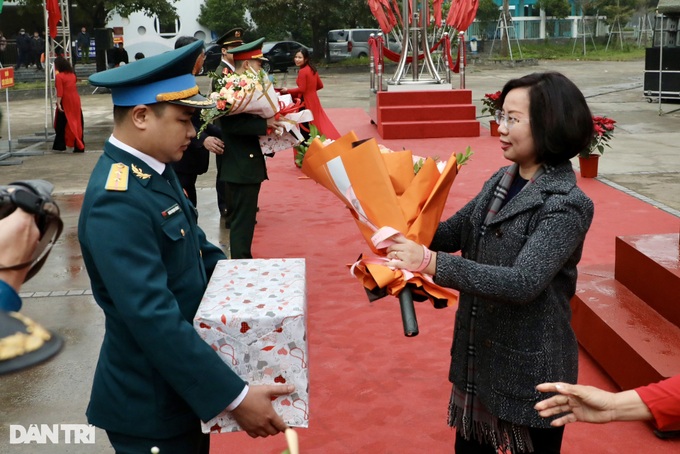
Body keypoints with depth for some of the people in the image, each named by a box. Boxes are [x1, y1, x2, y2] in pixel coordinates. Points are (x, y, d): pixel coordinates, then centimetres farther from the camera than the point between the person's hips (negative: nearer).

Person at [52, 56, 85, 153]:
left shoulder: (59, 76, -8)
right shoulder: (72, 74, 11)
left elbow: (60, 92, -15)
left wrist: (58, 103, -16)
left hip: (66, 102, -6)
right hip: (76, 100, 6)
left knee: (61, 124, 5)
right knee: (77, 123, 6)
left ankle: (60, 145, 10)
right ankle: (79, 146, 5)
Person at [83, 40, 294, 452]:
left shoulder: (154, 168, 2)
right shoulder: (118, 202, -28)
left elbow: (193, 245, 16)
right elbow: (154, 318, -32)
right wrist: (235, 397, -30)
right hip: (150, 402, -9)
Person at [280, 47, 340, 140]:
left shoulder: (302, 71, -17)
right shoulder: (312, 69, 8)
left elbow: (301, 89, -20)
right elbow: (320, 85, 12)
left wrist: (287, 90, -9)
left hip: (306, 101, -9)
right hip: (313, 99, 9)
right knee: (319, 122, 16)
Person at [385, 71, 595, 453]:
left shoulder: (567, 204, -21)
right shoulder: (502, 181, 3)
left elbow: (522, 283, -31)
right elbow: (453, 232, 8)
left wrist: (430, 262, -35)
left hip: (530, 370, -7)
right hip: (478, 357, 7)